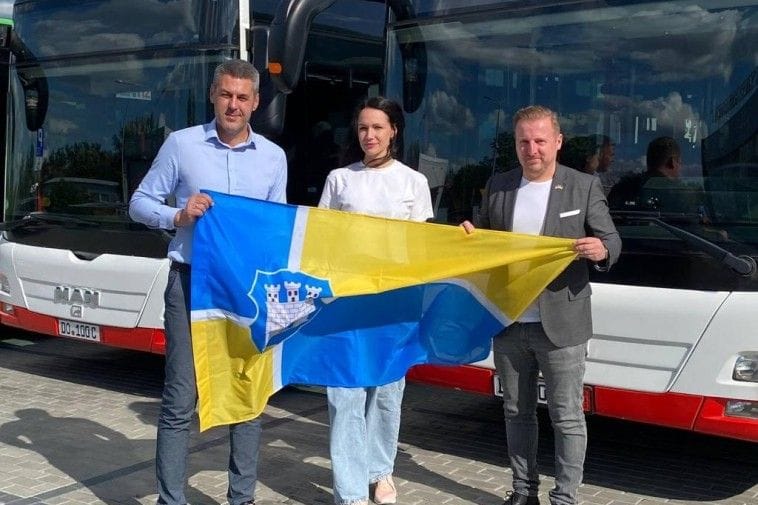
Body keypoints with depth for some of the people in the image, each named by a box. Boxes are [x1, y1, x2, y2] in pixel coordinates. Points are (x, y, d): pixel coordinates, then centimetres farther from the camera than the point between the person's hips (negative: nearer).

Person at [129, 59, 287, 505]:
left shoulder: (274, 157, 9)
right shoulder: (182, 144, 1)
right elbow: (140, 203, 5)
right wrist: (178, 216, -14)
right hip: (192, 282, -2)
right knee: (181, 400, -2)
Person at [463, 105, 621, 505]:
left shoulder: (584, 187, -1)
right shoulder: (497, 187, 8)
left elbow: (612, 241, -2)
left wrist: (601, 250, -24)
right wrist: (470, 238, -5)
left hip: (561, 325, -4)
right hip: (508, 323, 4)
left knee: (566, 417, 3)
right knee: (516, 412, 15)